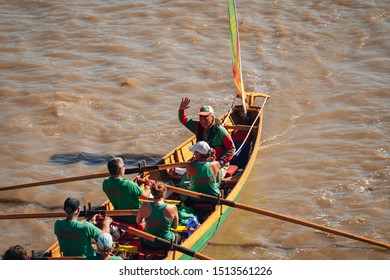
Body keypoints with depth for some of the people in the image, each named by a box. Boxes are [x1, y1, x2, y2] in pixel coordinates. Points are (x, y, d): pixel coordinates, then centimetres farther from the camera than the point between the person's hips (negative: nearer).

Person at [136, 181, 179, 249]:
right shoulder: (172, 208, -21)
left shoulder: (145, 206, -18)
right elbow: (175, 226, -6)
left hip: (148, 243, 1)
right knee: (178, 236, 35)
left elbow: (138, 221, -1)